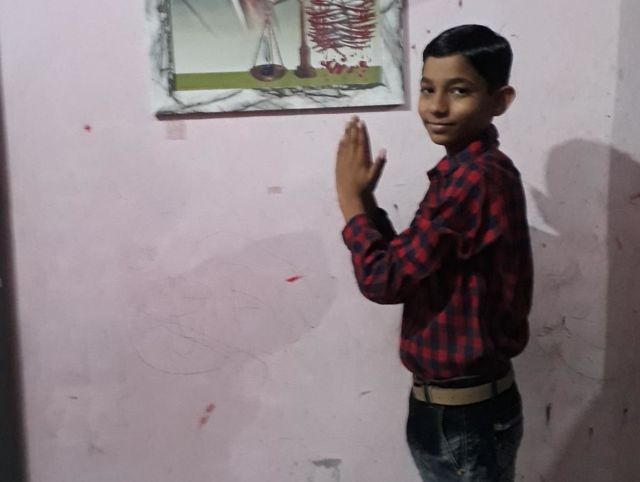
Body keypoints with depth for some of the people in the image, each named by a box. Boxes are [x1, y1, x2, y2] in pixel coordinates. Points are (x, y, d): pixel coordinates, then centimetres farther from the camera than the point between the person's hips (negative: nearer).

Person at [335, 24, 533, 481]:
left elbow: (385, 279, -21)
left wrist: (350, 198, -9)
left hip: (463, 414, -9)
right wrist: (366, 201, -1)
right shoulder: (476, 172, 8)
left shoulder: (473, 177, -24)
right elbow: (409, 266, 9)